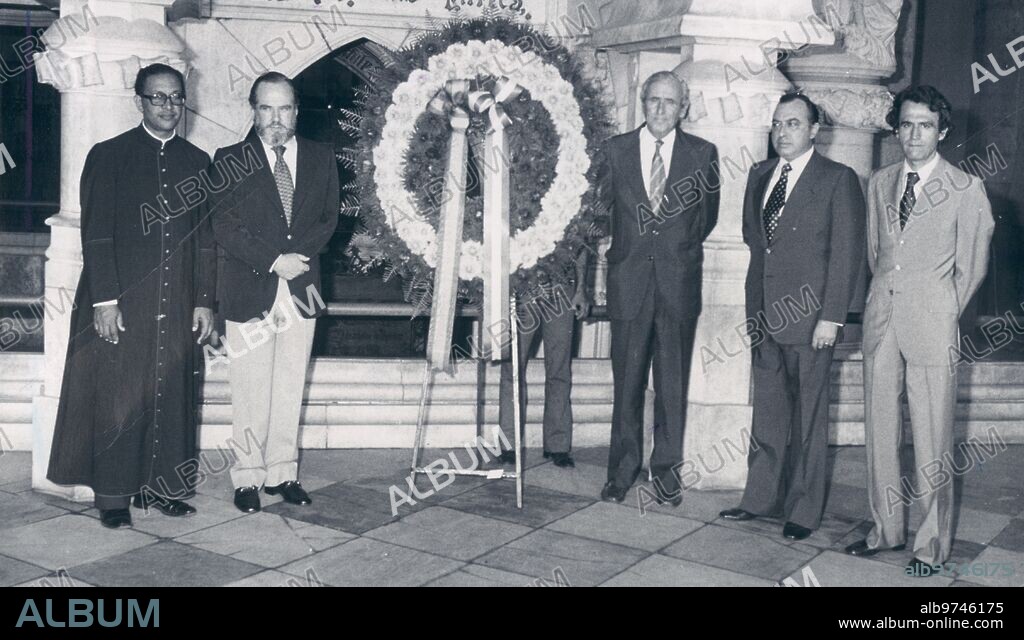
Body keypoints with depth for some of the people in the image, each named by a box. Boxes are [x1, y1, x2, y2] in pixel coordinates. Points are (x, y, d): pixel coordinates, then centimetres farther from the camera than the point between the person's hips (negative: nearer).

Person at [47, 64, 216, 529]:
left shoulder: (196, 162, 11)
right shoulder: (108, 156, 1)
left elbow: (205, 238, 11)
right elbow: (95, 233, -5)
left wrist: (204, 300, 5)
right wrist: (104, 299, -12)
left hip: (176, 306, 3)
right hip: (120, 304, -3)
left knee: (170, 397, 7)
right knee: (117, 398, 0)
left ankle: (159, 485, 18)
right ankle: (112, 497, 10)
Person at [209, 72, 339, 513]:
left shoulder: (321, 159, 11)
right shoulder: (231, 159, 2)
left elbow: (328, 220, 6)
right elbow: (225, 228, -5)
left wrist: (297, 256, -10)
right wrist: (274, 260, -14)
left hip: (301, 290, 3)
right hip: (249, 292, -2)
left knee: (290, 390, 8)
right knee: (251, 393, 2)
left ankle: (283, 472, 19)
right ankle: (248, 477, 13)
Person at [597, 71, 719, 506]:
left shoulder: (703, 153, 5)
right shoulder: (615, 149, 6)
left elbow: (709, 214, 14)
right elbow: (603, 206, 14)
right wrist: (626, 245, 12)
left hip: (679, 279, 0)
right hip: (628, 278, 0)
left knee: (673, 379, 5)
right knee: (626, 377, 4)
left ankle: (666, 467, 16)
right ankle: (623, 466, 15)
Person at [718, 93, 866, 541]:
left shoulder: (839, 180, -5)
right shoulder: (759, 175, 13)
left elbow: (847, 253, -9)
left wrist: (832, 317, -14)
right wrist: (754, 305, 12)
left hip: (808, 317, -6)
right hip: (764, 313, 6)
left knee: (808, 415, 4)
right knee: (767, 410, 13)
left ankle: (803, 509, 16)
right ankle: (761, 497, 24)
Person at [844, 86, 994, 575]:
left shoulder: (966, 189, -3)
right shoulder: (879, 183, 11)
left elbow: (971, 268, 2)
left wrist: (941, 314, 6)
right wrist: (887, 296, 10)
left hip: (931, 324, -5)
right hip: (881, 318, 5)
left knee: (932, 438, 0)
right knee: (879, 431, 10)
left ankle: (932, 543, 13)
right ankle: (886, 529, 23)